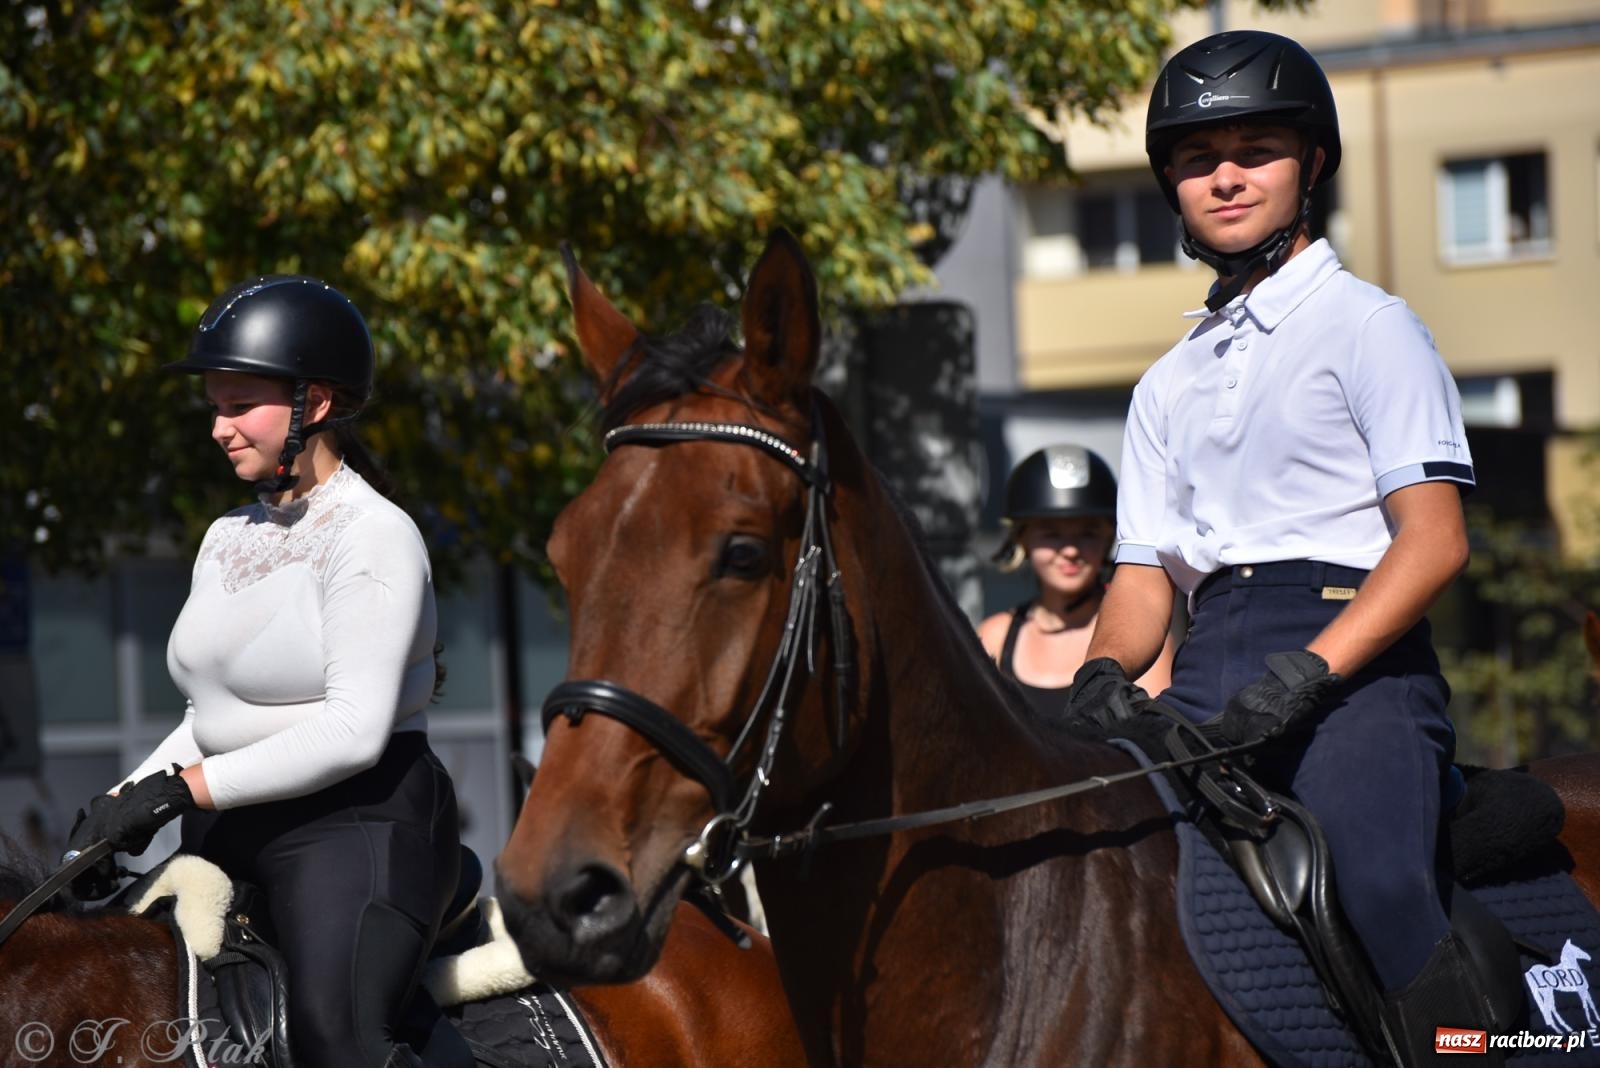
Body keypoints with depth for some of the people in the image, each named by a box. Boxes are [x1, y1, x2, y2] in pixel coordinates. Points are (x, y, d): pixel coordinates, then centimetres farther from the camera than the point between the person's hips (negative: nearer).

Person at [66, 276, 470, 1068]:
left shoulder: (374, 536, -9)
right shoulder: (230, 536, 17)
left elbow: (353, 733, -19)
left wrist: (179, 790, -20)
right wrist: (123, 806, 3)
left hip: (358, 825, -9)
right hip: (232, 839, 9)